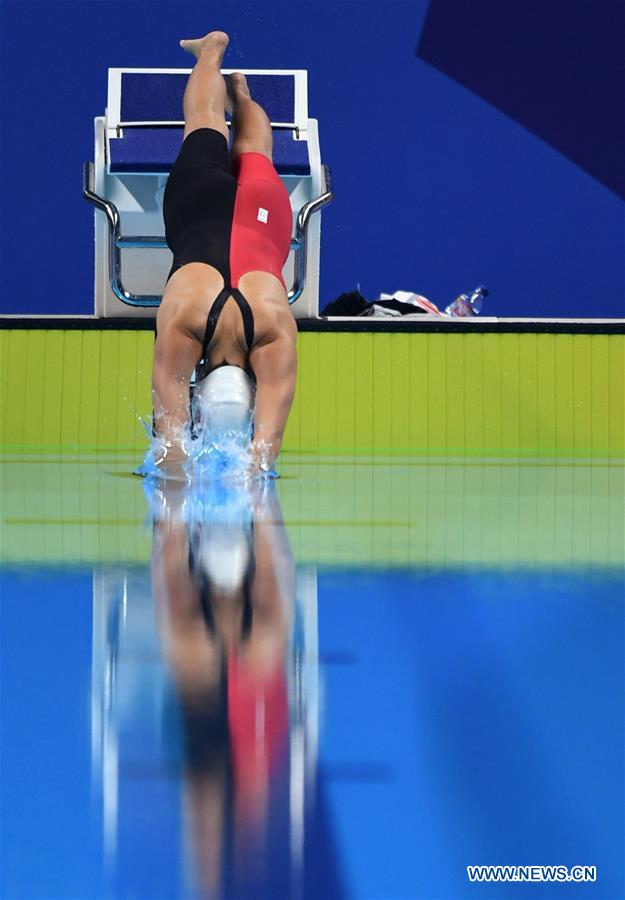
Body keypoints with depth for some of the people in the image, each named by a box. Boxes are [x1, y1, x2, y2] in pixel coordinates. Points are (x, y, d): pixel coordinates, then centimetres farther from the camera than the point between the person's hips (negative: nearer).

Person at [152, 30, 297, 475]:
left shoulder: (276, 331, -41)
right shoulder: (181, 318, -42)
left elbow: (275, 411, -45)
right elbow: (170, 393, -42)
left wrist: (258, 467, -59)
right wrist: (174, 460, -54)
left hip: (261, 210, 0)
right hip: (201, 207, 0)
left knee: (252, 156, 34)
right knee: (206, 123, 29)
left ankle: (239, 90, 63)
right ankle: (215, 46, 54)